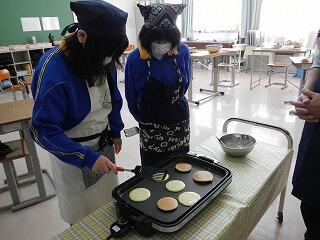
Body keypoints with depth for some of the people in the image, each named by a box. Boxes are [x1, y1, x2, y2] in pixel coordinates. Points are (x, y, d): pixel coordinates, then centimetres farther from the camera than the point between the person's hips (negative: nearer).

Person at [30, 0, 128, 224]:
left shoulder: (103, 60, -8)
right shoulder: (53, 70, -27)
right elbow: (44, 130, -23)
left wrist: (115, 131, 11)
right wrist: (87, 157, -29)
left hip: (104, 142, 5)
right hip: (73, 149, -5)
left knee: (109, 201, 18)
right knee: (82, 214, 13)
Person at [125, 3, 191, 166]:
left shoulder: (183, 52, -10)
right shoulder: (135, 59, -16)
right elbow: (131, 99, -3)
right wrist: (144, 119, 9)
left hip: (180, 123, 2)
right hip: (150, 130, -1)